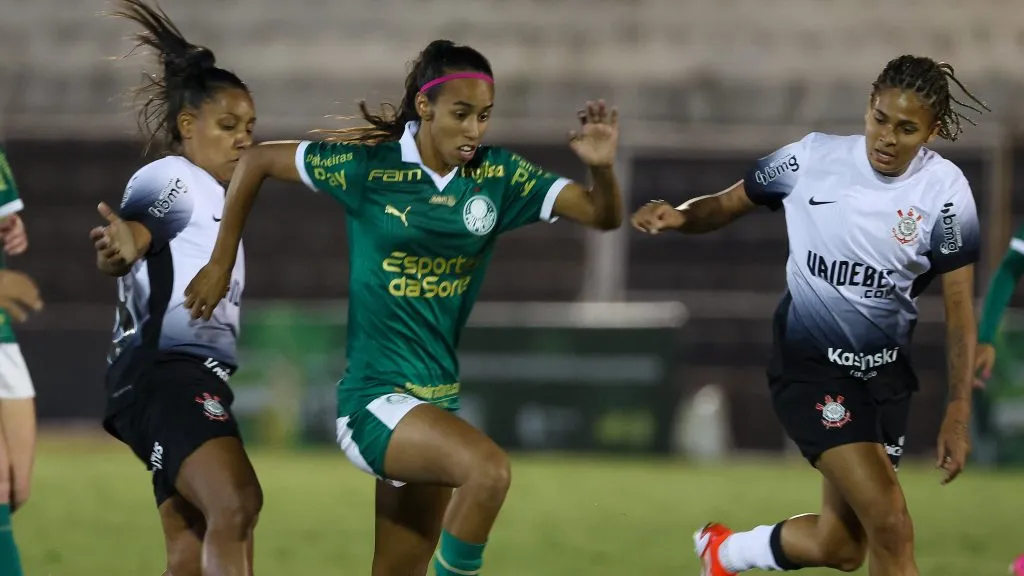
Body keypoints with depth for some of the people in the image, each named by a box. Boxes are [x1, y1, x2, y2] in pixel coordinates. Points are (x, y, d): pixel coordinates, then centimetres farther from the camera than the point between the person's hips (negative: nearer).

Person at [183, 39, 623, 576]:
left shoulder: (498, 177, 1)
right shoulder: (366, 167, -9)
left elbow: (602, 215, -2)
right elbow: (256, 161, 2)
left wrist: (602, 167, -24)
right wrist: (220, 265, 2)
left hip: (438, 400, 6)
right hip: (375, 396, -6)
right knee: (488, 469, -31)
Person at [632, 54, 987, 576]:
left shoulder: (944, 190, -9)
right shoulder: (813, 159, -11)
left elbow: (959, 307, -6)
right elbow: (727, 204, 3)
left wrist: (958, 415, -11)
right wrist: (678, 216, -19)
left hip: (885, 376, 3)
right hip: (810, 369, -3)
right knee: (890, 524, -19)